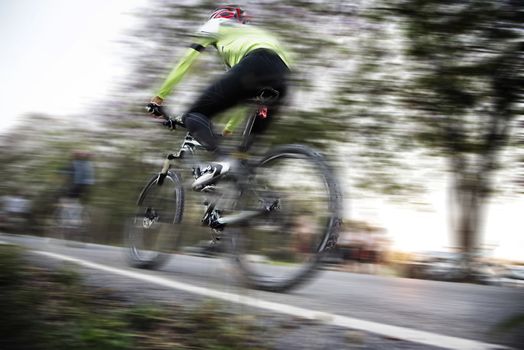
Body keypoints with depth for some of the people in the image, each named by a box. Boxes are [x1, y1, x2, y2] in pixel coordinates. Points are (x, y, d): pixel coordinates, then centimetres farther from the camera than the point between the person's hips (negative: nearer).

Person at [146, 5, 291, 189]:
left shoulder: (216, 24, 30)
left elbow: (186, 60, 20)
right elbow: (247, 97, 43)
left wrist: (159, 96, 24)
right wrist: (230, 128, 49)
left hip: (256, 63, -7)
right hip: (281, 77, 7)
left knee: (194, 116, -4)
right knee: (248, 144, 19)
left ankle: (223, 159, -29)